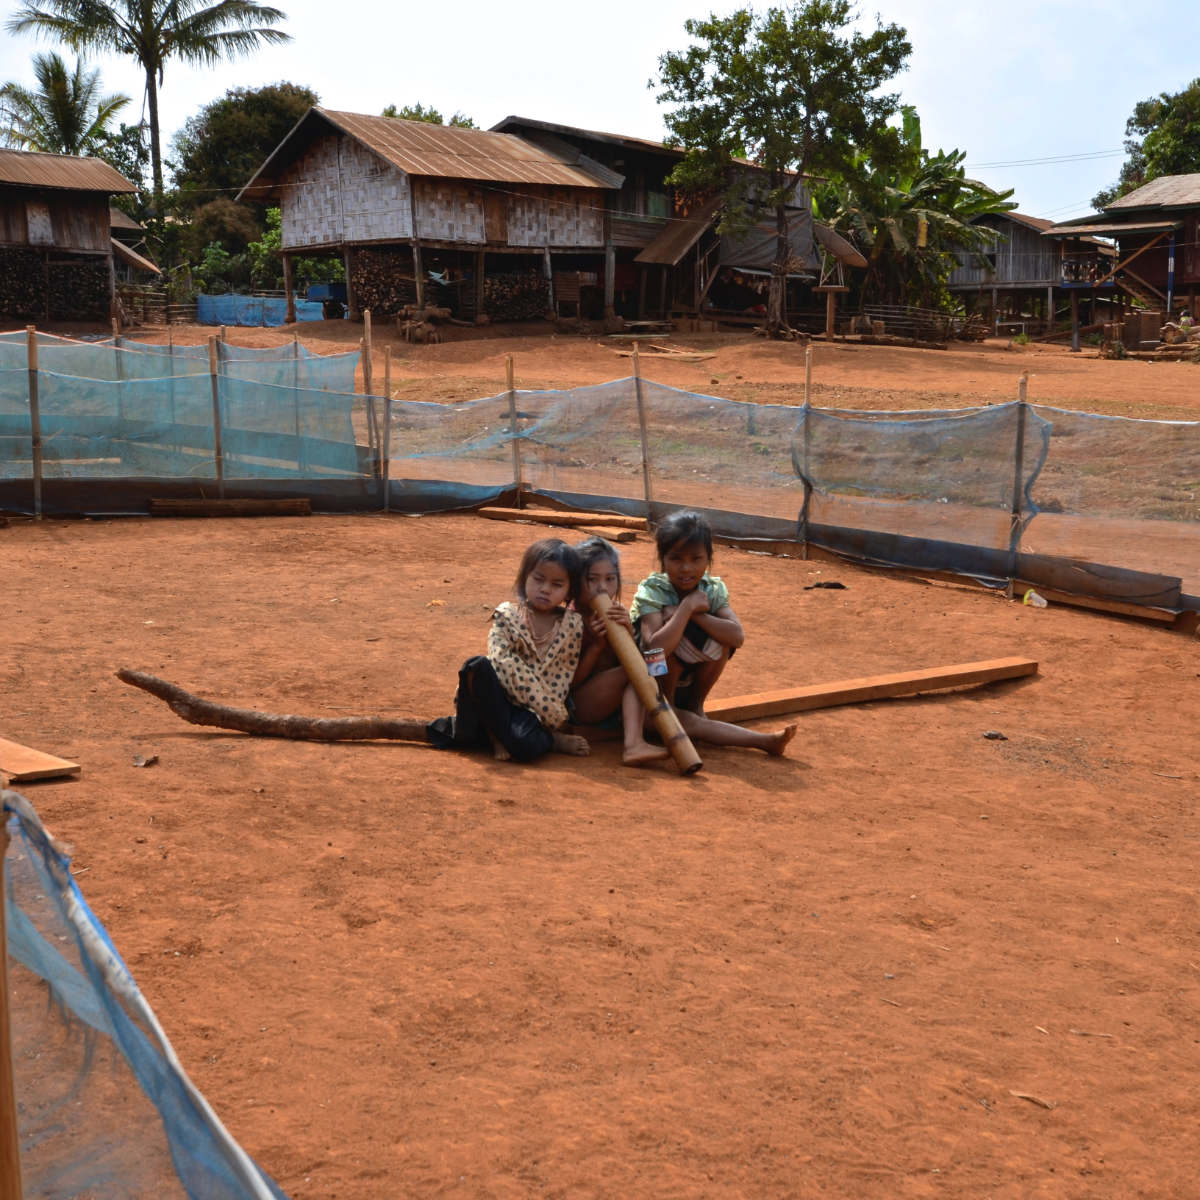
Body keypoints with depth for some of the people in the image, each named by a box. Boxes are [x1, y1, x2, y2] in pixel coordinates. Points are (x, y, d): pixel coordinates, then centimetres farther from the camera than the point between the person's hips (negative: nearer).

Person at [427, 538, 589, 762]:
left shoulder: (573, 624, 4)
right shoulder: (507, 614, 0)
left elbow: (563, 677, 5)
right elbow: (504, 662, -14)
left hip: (534, 710, -1)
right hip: (498, 697, 2)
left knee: (528, 746, -36)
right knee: (478, 666, -33)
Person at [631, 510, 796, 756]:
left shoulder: (713, 589, -8)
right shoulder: (651, 591, -22)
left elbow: (737, 636, -25)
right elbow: (657, 649, -39)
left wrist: (695, 614, -32)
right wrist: (688, 607, -34)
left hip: (689, 680, 4)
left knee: (718, 638, -22)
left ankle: (695, 704, -1)